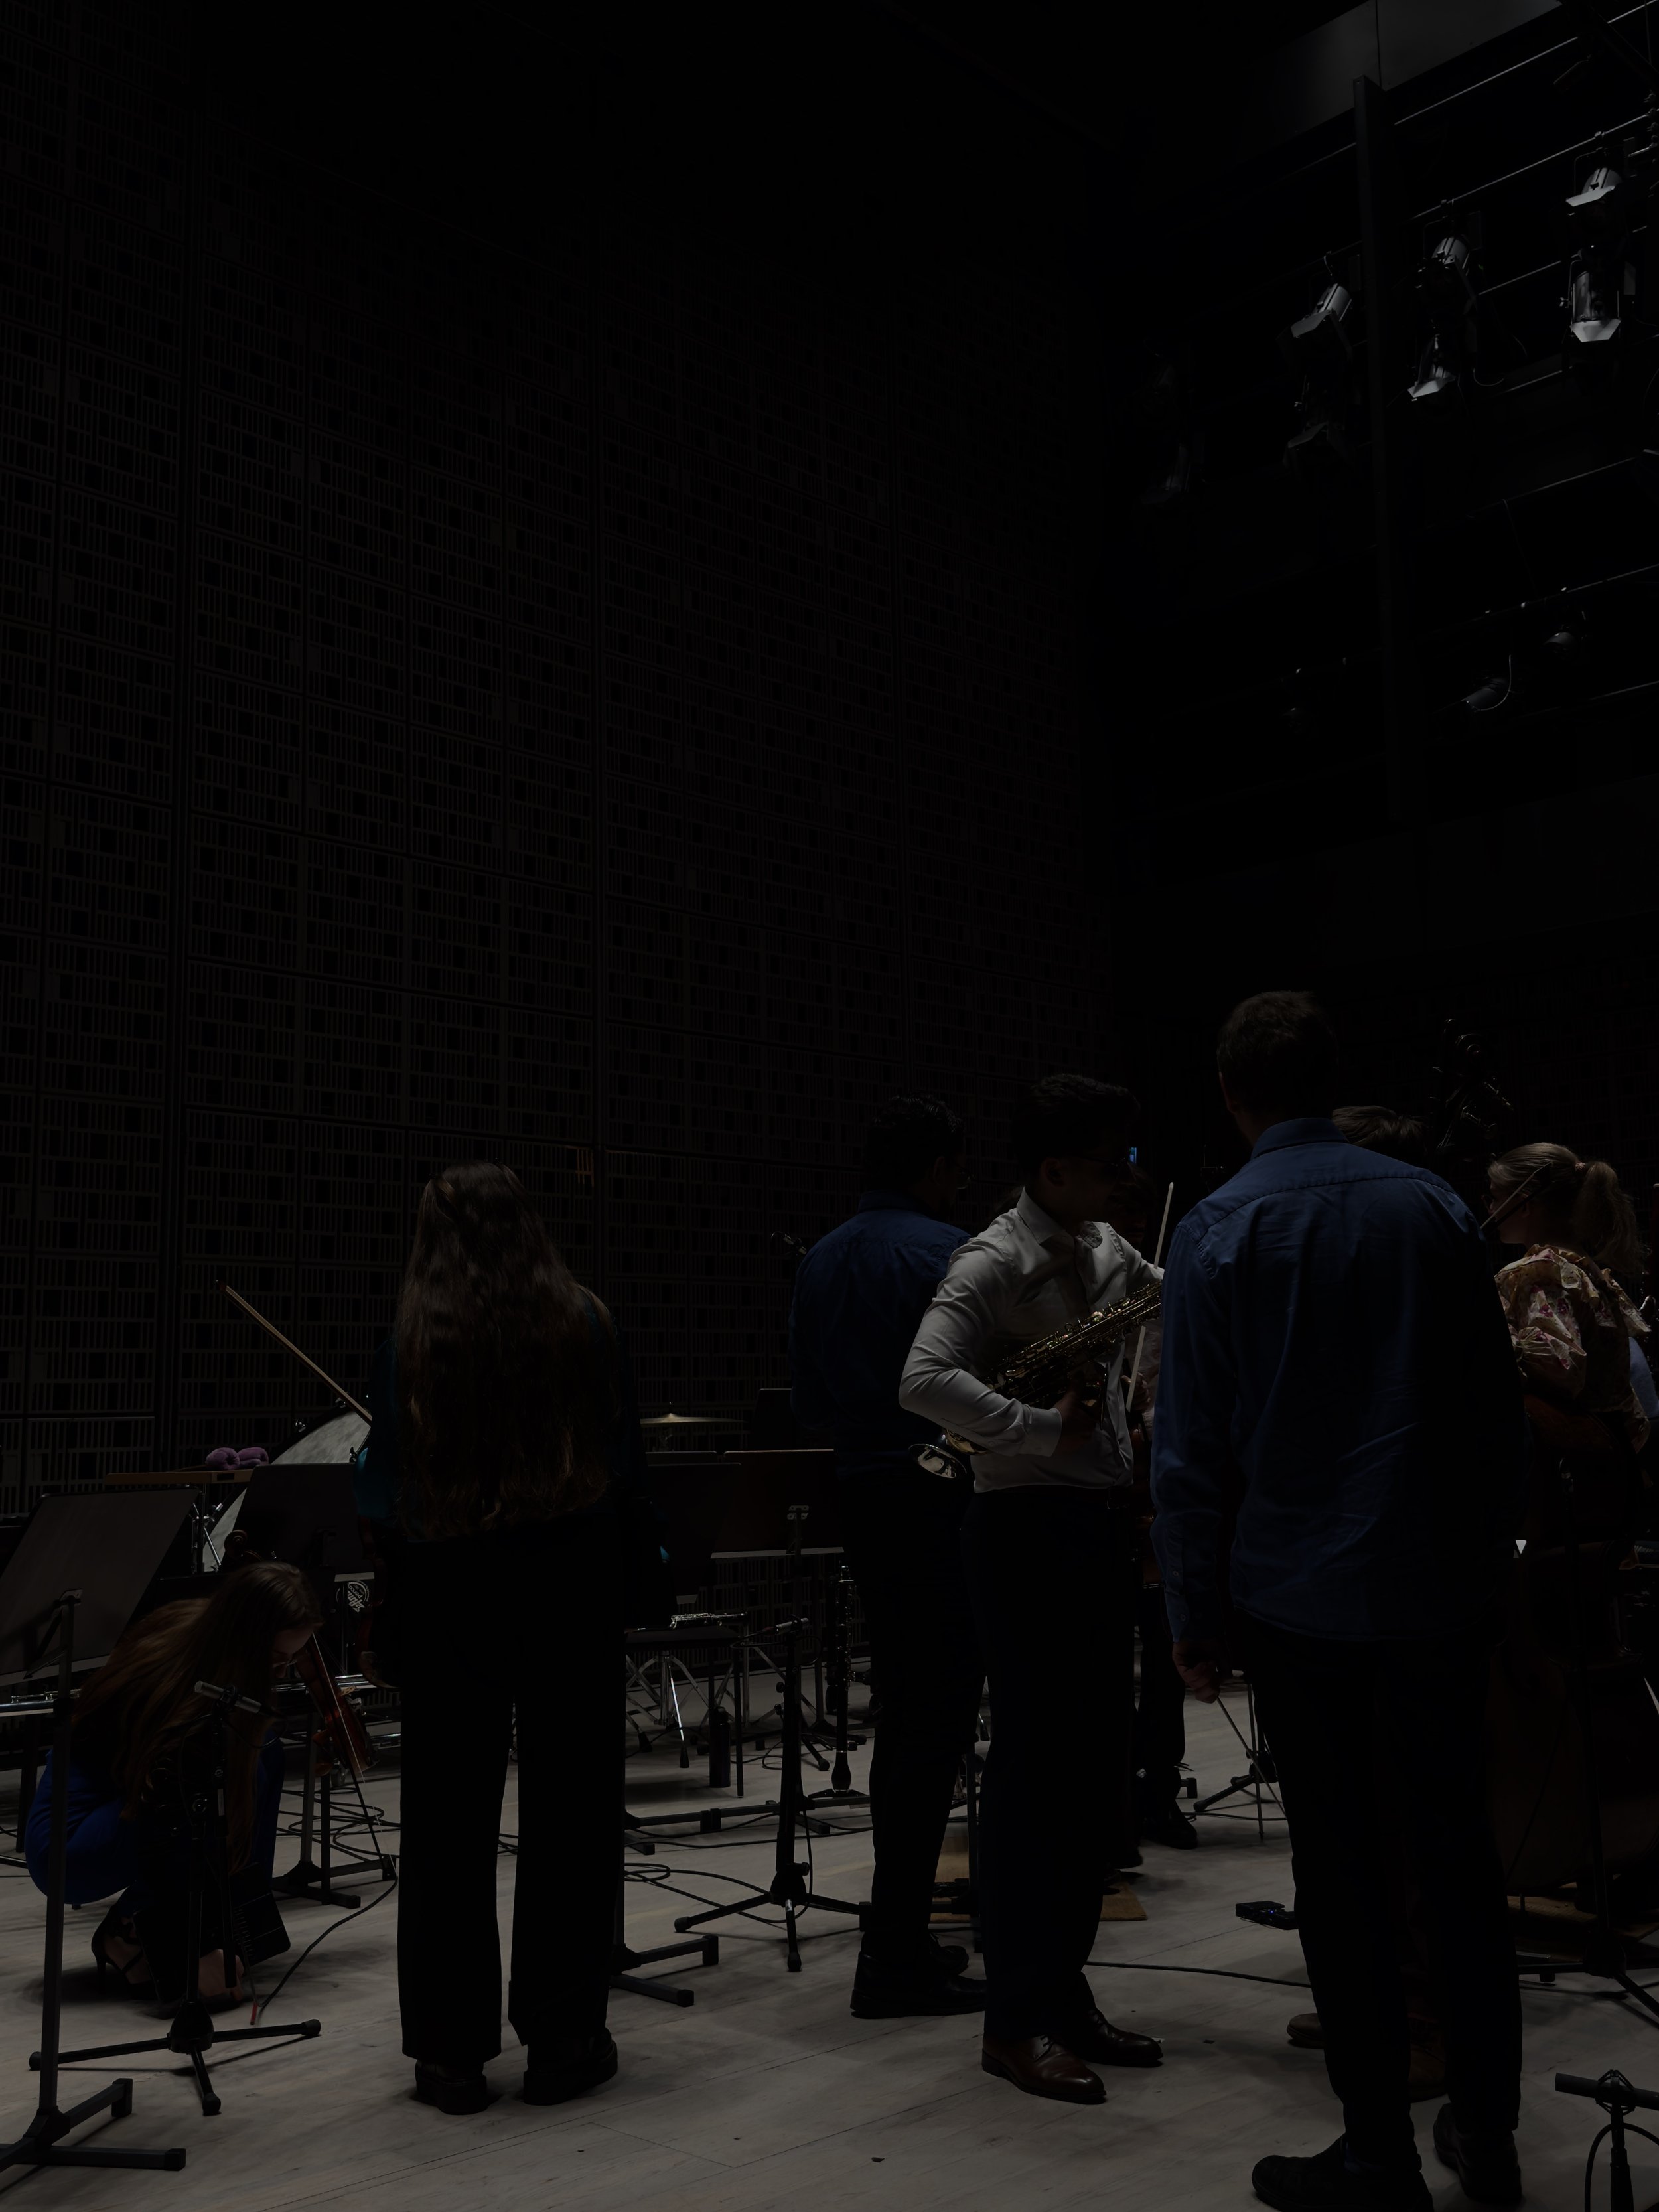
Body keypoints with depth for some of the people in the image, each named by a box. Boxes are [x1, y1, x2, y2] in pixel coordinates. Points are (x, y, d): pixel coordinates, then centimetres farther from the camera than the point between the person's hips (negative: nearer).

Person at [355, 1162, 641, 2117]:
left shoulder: (414, 1340, -9)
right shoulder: (584, 1324, -5)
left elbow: (385, 1486, -6)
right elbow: (625, 1455, 4)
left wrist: (387, 1507, 17)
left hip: (453, 1591, 0)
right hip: (572, 1585, 1)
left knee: (450, 1819, 10)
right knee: (568, 1809, 10)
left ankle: (451, 2048, 17)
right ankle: (563, 2037, 17)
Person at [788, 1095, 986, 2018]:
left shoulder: (821, 1261, 12)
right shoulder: (946, 1252, -13)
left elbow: (809, 1399, 15)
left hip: (864, 1496, 9)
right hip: (942, 1499, -8)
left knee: (904, 1713, 16)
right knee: (938, 1721, -4)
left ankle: (902, 1934, 24)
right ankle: (897, 1957, -1)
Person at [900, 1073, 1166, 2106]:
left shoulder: (1106, 1249, 12)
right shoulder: (995, 1262, -13)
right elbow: (925, 1381, -26)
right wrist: (1043, 1430, -26)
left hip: (1104, 1522, 9)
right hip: (1029, 1527, -8)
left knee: (1098, 1767, 13)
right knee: (1035, 1768, -3)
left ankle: (1065, 1989, 26)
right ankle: (1019, 2020, 9)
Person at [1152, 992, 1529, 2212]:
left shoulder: (1220, 1232, -8)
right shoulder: (1436, 1206, 1)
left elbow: (1193, 1449, -8)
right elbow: (1500, 1406, 6)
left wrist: (1198, 1614, 0)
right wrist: (1495, 1549, 16)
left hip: (1302, 1597, -3)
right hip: (1445, 1586, 4)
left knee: (1341, 1868, 7)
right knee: (1459, 1848, 16)